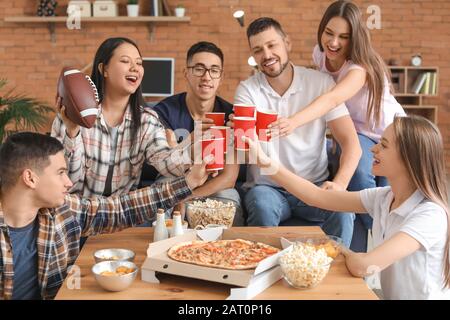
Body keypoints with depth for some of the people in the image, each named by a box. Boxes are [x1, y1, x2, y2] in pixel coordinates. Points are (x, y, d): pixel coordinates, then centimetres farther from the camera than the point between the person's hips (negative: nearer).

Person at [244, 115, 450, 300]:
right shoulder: (383, 198, -4)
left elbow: (363, 266, -33)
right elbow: (317, 197, -4)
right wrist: (268, 163, -12)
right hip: (389, 296, 5)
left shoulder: (430, 215, -26)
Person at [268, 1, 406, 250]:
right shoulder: (319, 54, -12)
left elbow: (333, 99, -52)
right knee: (358, 172, -29)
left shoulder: (361, 67, -32)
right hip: (356, 133, 4)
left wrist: (294, 121, -68)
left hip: (390, 134, -3)